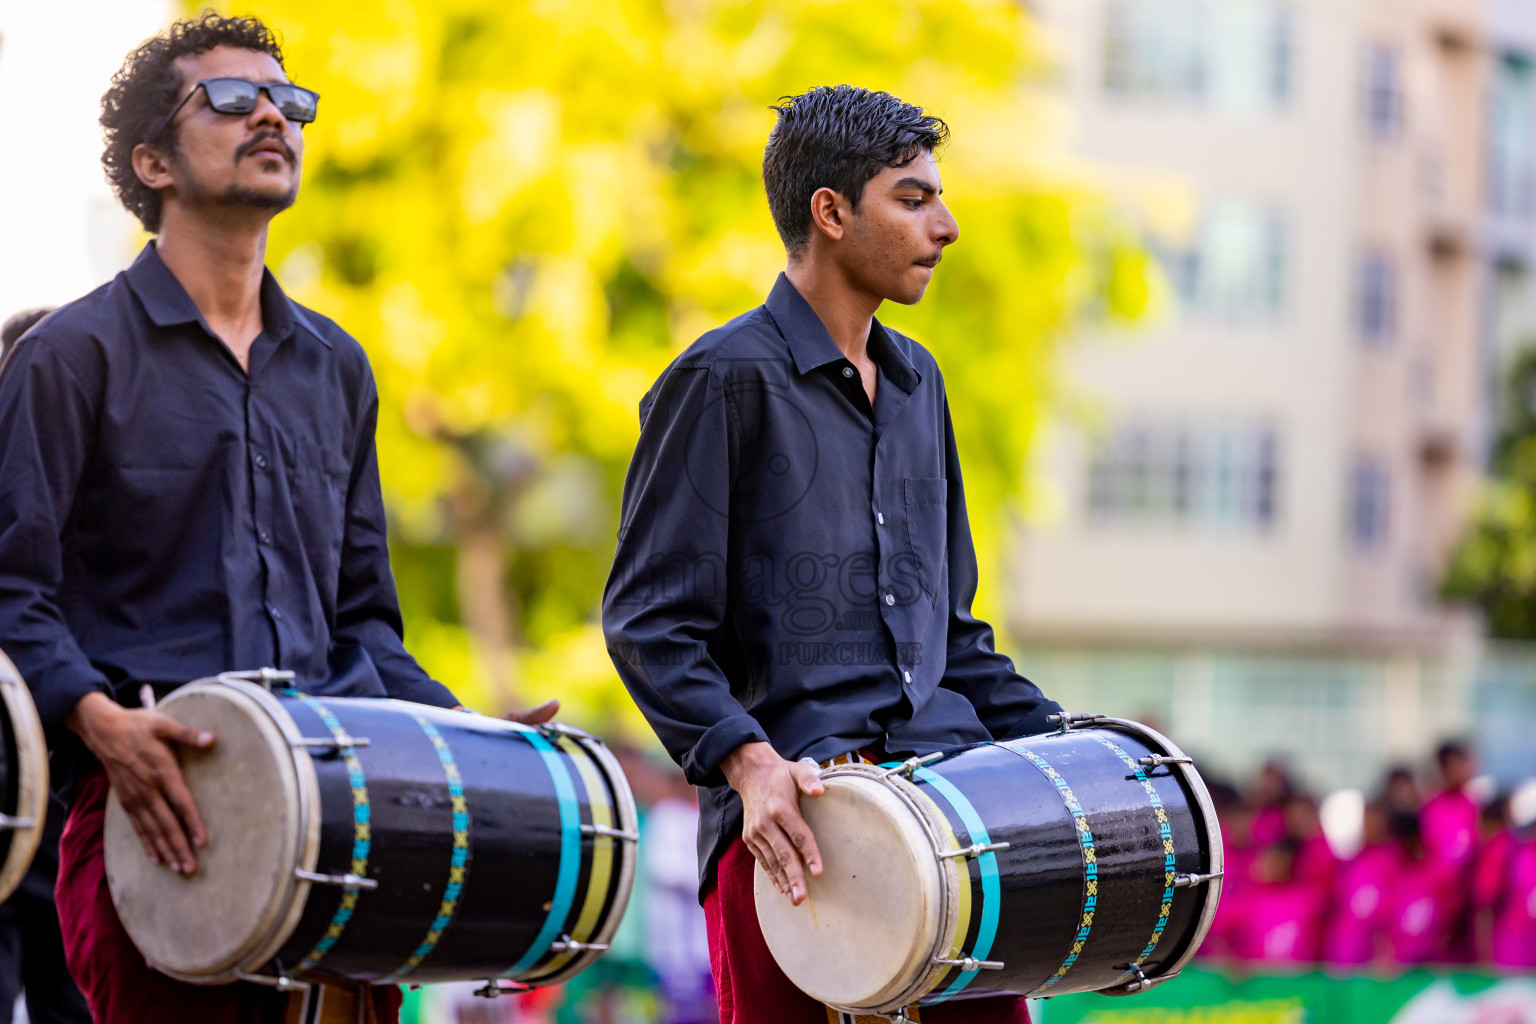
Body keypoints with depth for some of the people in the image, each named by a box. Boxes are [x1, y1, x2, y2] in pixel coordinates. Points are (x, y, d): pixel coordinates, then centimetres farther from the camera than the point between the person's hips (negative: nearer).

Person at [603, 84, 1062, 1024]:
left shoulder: (917, 381, 18)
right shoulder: (724, 380, -4)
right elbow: (648, 620, -9)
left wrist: (1057, 742, 13)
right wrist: (745, 759, -22)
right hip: (793, 811, -6)